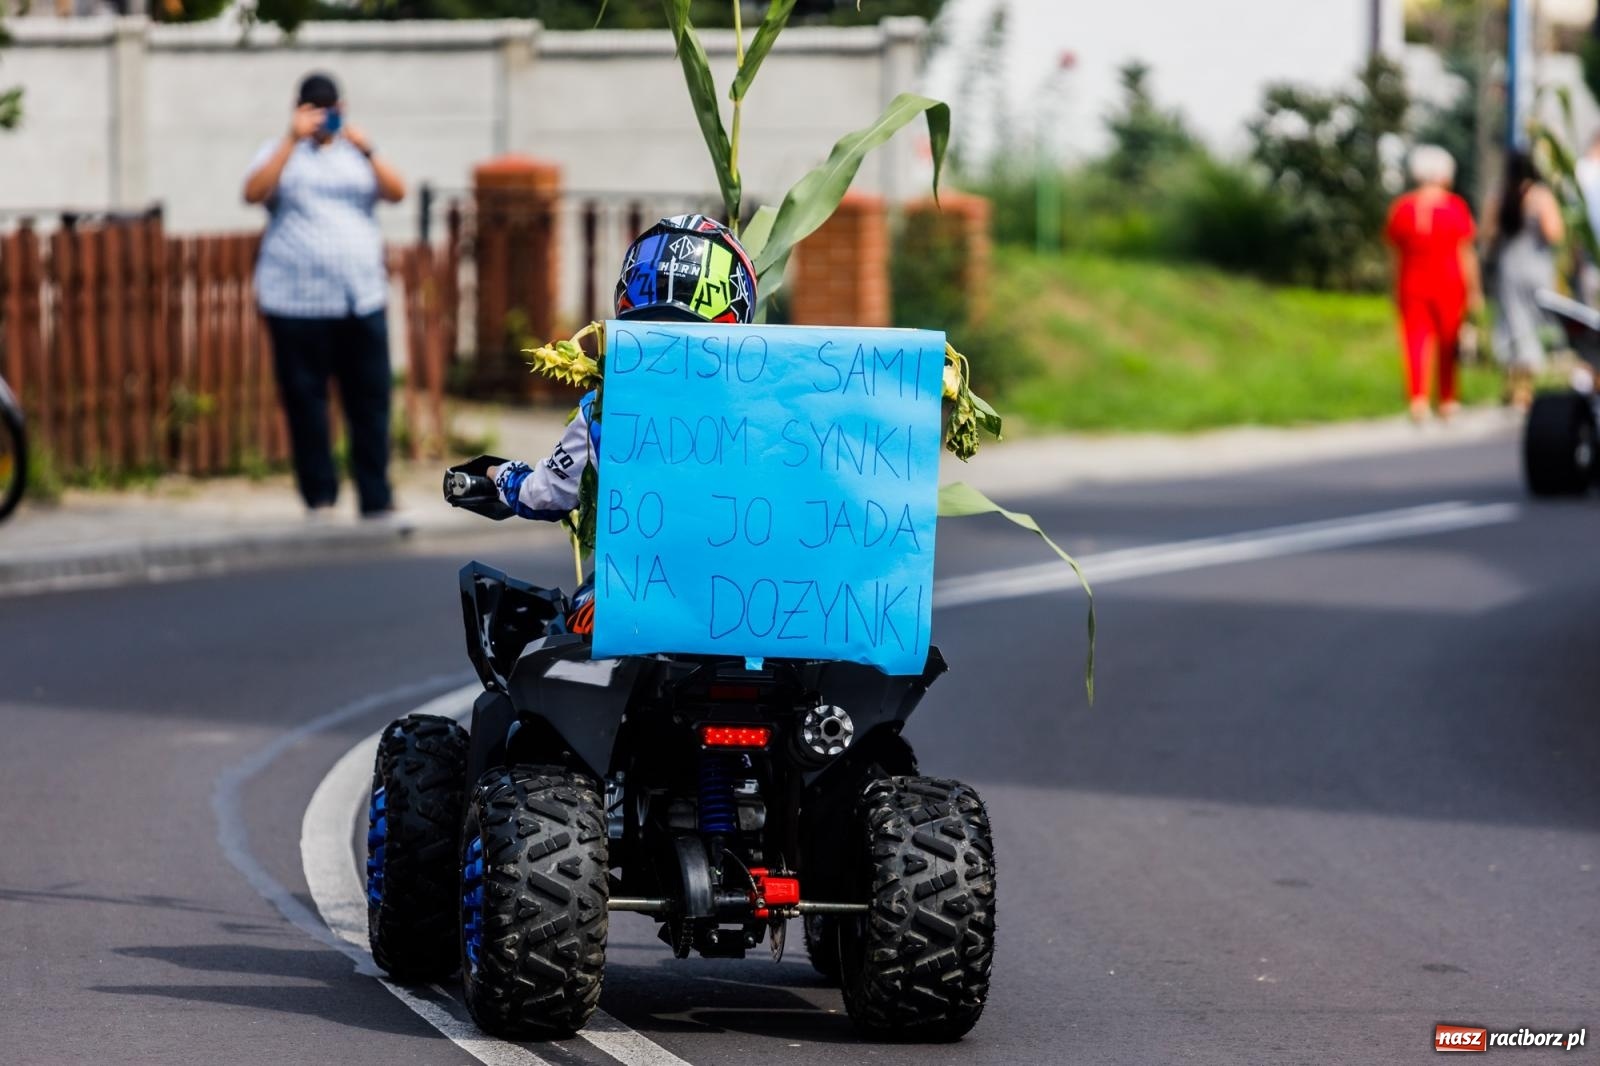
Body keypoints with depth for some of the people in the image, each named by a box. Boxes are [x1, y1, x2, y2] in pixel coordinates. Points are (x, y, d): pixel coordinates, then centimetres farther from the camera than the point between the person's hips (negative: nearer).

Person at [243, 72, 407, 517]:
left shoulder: (356, 154, 16)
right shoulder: (282, 154, 8)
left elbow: (396, 193, 1)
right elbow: (253, 192, -11)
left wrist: (365, 150, -14)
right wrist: (293, 139, -15)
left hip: (362, 300, 2)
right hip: (298, 301, -2)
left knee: (370, 401, -1)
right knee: (306, 401, -2)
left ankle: (376, 501, 2)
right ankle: (320, 498, 5)